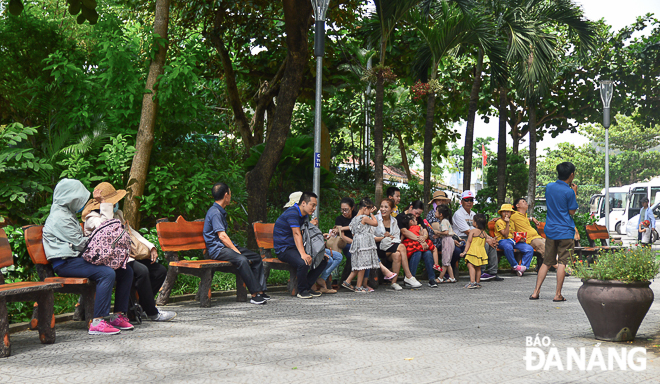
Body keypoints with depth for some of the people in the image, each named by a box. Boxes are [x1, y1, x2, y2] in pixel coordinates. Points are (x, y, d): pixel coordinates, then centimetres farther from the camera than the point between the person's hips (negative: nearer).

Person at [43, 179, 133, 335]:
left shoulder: (68, 214, 24)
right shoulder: (59, 217, -9)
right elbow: (80, 244, -12)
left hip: (77, 258, 10)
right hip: (65, 263, -10)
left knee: (126, 271, -3)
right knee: (107, 273, -33)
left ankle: (118, 315, 1)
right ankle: (97, 322, -33)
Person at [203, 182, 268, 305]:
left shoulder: (221, 211, 20)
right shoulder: (215, 212, -13)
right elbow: (222, 236, -20)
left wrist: (236, 249, 10)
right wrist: (237, 251, -19)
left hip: (226, 246, 11)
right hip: (217, 249, -11)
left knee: (256, 257, 3)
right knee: (241, 260, -34)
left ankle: (260, 291, -2)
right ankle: (255, 294, -34)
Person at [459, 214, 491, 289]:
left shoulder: (472, 231, -6)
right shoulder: (484, 233, 12)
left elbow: (469, 241, -9)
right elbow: (484, 243, 17)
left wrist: (465, 251, -11)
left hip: (473, 251, -7)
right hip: (481, 251, 7)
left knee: (471, 266, -11)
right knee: (478, 268, 14)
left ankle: (472, 282, -22)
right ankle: (477, 282, 18)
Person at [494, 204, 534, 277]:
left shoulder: (512, 222, 22)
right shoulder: (499, 222, -1)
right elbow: (505, 235, -10)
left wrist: (520, 238, 1)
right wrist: (507, 223, -15)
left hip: (514, 240, 7)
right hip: (503, 241, -7)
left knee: (530, 249, -16)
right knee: (508, 247, -44)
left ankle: (523, 267, -12)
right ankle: (515, 266, -24)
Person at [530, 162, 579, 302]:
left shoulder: (549, 187, 5)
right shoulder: (569, 192, -12)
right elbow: (572, 212, -5)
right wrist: (575, 193, 0)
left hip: (550, 231, 5)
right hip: (565, 232, -5)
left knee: (546, 262, 11)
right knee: (562, 262, 0)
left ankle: (536, 291, 7)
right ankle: (558, 294, -1)